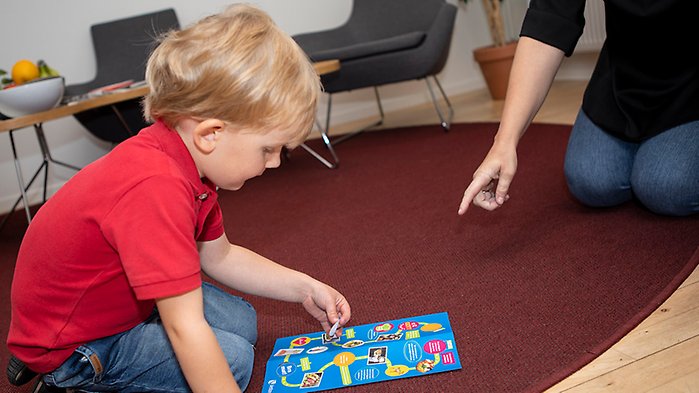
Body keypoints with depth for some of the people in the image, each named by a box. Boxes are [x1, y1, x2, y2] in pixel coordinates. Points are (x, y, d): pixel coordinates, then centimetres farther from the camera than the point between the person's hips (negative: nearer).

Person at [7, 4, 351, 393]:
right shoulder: (156, 189, -38)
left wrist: (304, 288, 0)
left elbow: (219, 257, 5)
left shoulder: (190, 160, -7)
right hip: (70, 345, -9)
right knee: (233, 357, -19)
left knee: (242, 322, 11)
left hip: (119, 299, 9)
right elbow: (185, 327, -36)